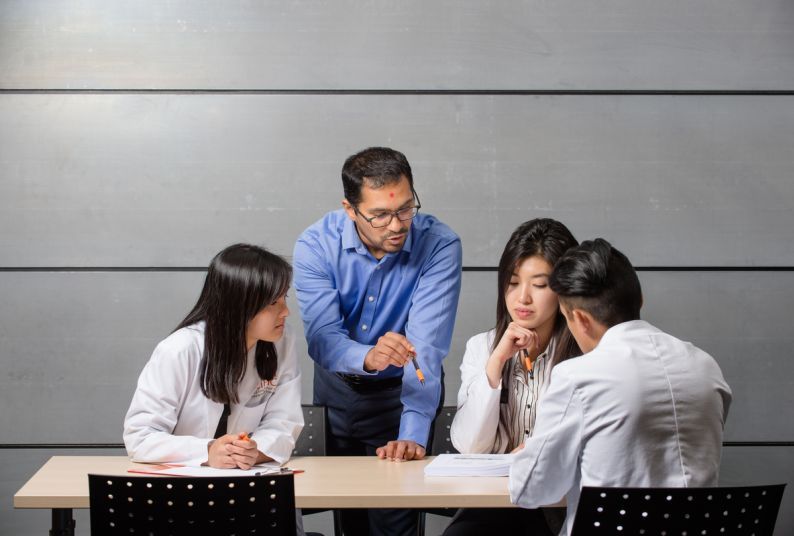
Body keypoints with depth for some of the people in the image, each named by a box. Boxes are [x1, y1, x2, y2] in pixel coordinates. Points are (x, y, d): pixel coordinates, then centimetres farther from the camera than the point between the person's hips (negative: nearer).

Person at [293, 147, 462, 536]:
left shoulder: (439, 245, -23)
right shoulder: (315, 245, -19)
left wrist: (413, 435, -38)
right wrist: (368, 357, -47)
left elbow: (426, 347, -29)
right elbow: (321, 339, -25)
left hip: (402, 391, -2)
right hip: (338, 387, 2)